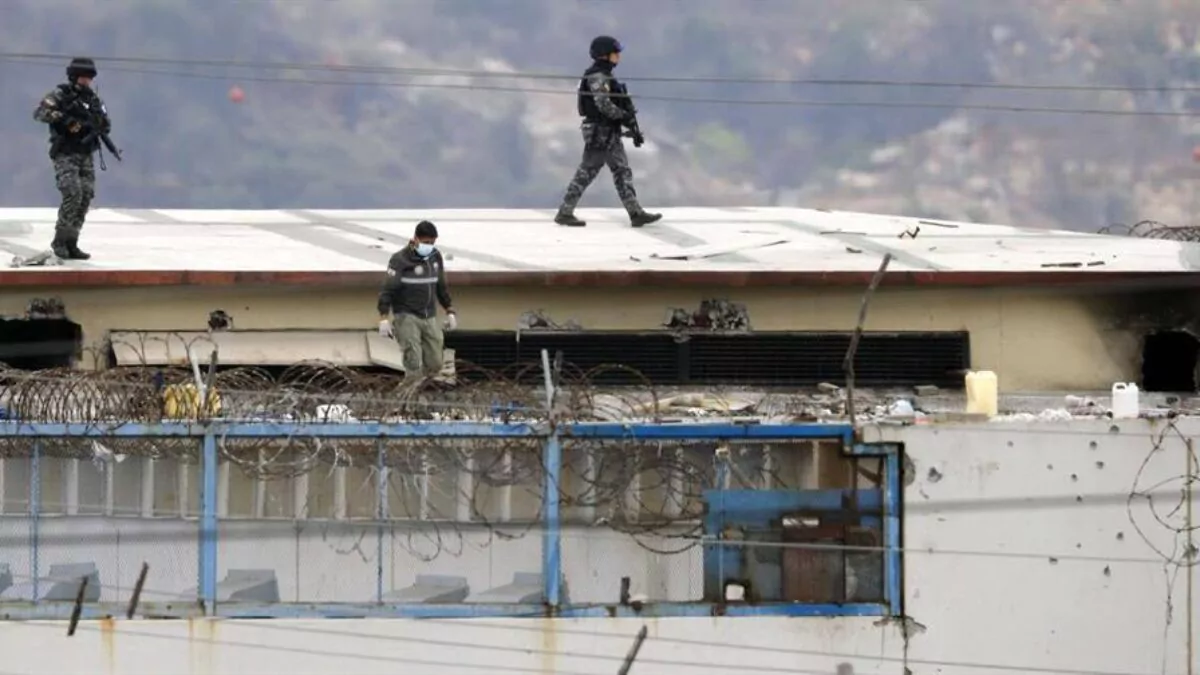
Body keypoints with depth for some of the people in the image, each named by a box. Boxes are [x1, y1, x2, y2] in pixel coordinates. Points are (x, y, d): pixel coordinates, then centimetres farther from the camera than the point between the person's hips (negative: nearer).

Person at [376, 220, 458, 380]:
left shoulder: (436, 257, 7)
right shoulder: (400, 260, -12)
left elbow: (441, 287, 19)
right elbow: (388, 289, -13)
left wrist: (450, 312, 17)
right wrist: (384, 318, -19)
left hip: (429, 318, 6)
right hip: (407, 317, -6)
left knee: (434, 364, 1)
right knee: (413, 361, -16)